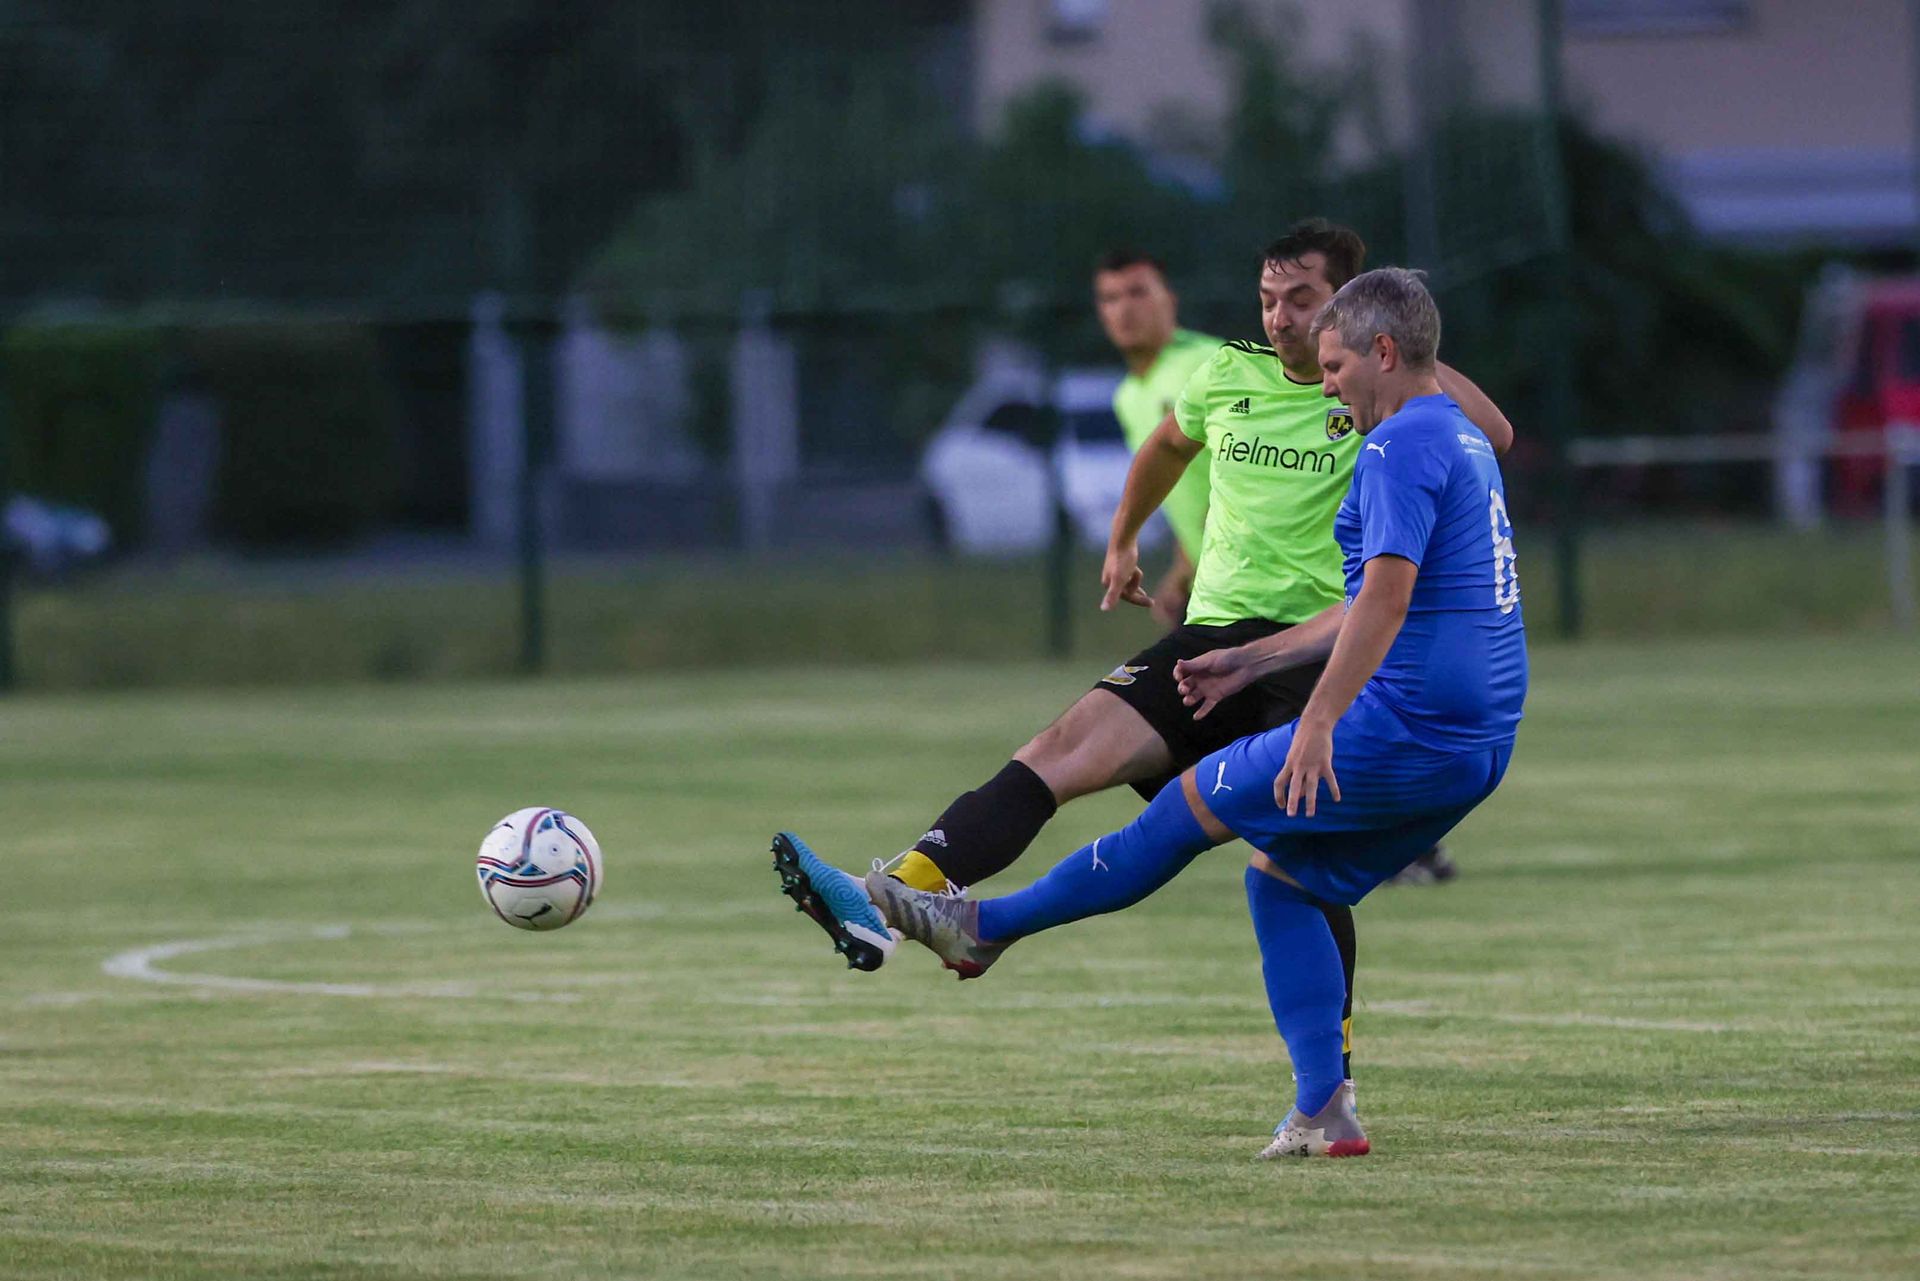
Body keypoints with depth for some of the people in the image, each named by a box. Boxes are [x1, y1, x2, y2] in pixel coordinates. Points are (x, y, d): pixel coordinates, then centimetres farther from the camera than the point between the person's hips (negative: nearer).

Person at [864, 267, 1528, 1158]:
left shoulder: (1401, 448, -13)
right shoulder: (1465, 444, 21)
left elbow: (1387, 593, -26)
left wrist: (1318, 725, -30)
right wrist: (1251, 662, 31)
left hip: (1403, 732, -9)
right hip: (1475, 747, 9)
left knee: (1190, 808, 2)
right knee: (1279, 877, 16)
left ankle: (982, 928, 13)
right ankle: (1324, 1113, 7)